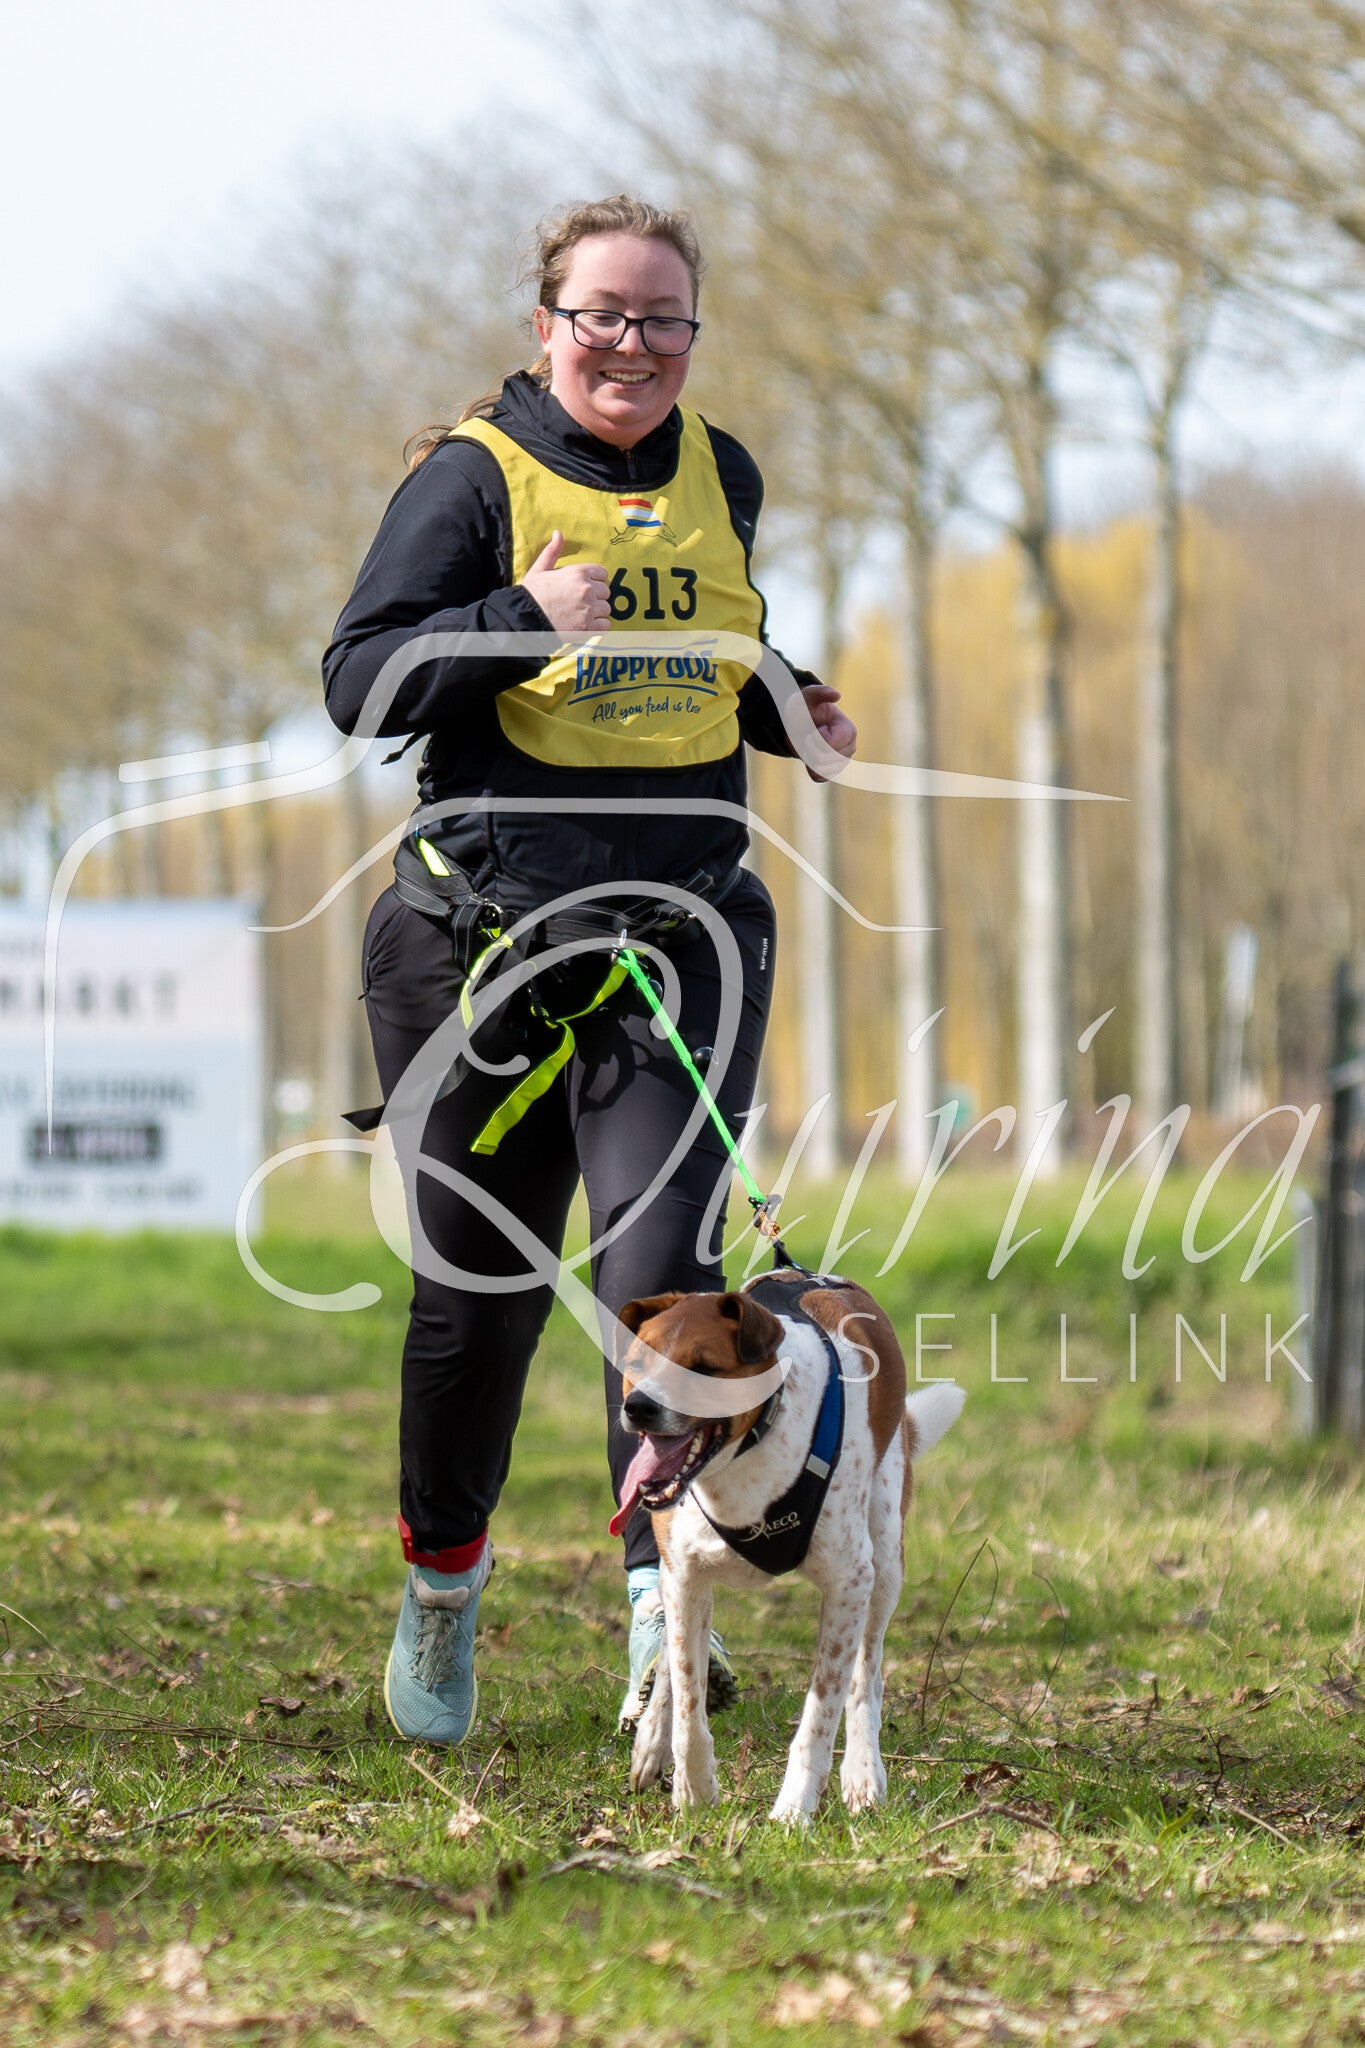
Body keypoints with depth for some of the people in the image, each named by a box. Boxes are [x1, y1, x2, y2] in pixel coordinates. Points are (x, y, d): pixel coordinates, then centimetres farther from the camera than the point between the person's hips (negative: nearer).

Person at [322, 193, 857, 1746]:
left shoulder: (718, 476, 11)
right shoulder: (472, 475, -5)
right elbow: (357, 681, -10)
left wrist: (787, 706, 7)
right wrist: (524, 623, -23)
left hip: (688, 920, 3)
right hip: (493, 919, -3)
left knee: (659, 1250, -14)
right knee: (484, 1276, 8)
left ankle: (662, 1596, -14)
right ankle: (442, 1579, 30)